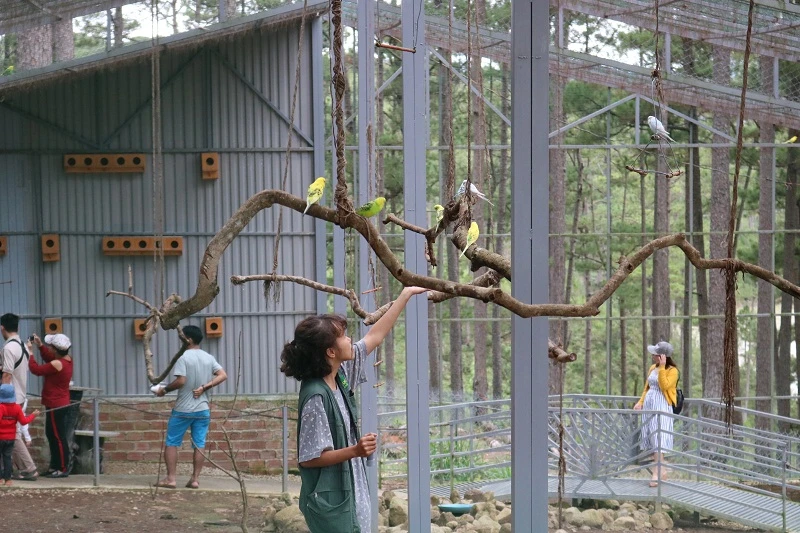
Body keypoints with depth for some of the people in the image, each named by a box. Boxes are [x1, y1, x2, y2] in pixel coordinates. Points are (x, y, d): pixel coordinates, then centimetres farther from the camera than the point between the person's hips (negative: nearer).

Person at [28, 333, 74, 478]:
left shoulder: (57, 364, -24)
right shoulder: (67, 358, 3)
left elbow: (36, 370, -14)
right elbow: (48, 357, 20)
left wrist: (30, 353, -4)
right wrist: (40, 345, 10)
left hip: (56, 406, -10)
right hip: (61, 404, 10)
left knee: (58, 438, -4)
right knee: (52, 435, 18)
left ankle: (63, 469, 0)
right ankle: (55, 466, 24)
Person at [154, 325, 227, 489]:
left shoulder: (183, 357, -11)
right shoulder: (209, 358, 7)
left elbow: (180, 381, -19)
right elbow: (223, 376, 0)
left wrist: (164, 389, -4)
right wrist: (204, 387, -3)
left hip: (183, 409, -5)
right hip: (203, 409, 5)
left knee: (171, 443, 5)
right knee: (199, 445, 7)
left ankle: (170, 479, 2)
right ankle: (195, 479, 6)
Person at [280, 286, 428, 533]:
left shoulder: (339, 375, 3)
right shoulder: (316, 396, -22)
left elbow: (375, 337, 15)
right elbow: (310, 458, -20)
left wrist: (406, 295, 19)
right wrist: (354, 451, -30)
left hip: (348, 492, 9)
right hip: (329, 499, -9)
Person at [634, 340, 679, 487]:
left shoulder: (672, 370, -8)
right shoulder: (653, 368, 14)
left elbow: (664, 386, -22)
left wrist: (662, 368, -21)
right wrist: (640, 402, 11)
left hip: (661, 406, -8)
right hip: (649, 403, 8)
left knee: (658, 437, -13)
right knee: (650, 437, 5)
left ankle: (657, 472, -15)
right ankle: (662, 470, 11)